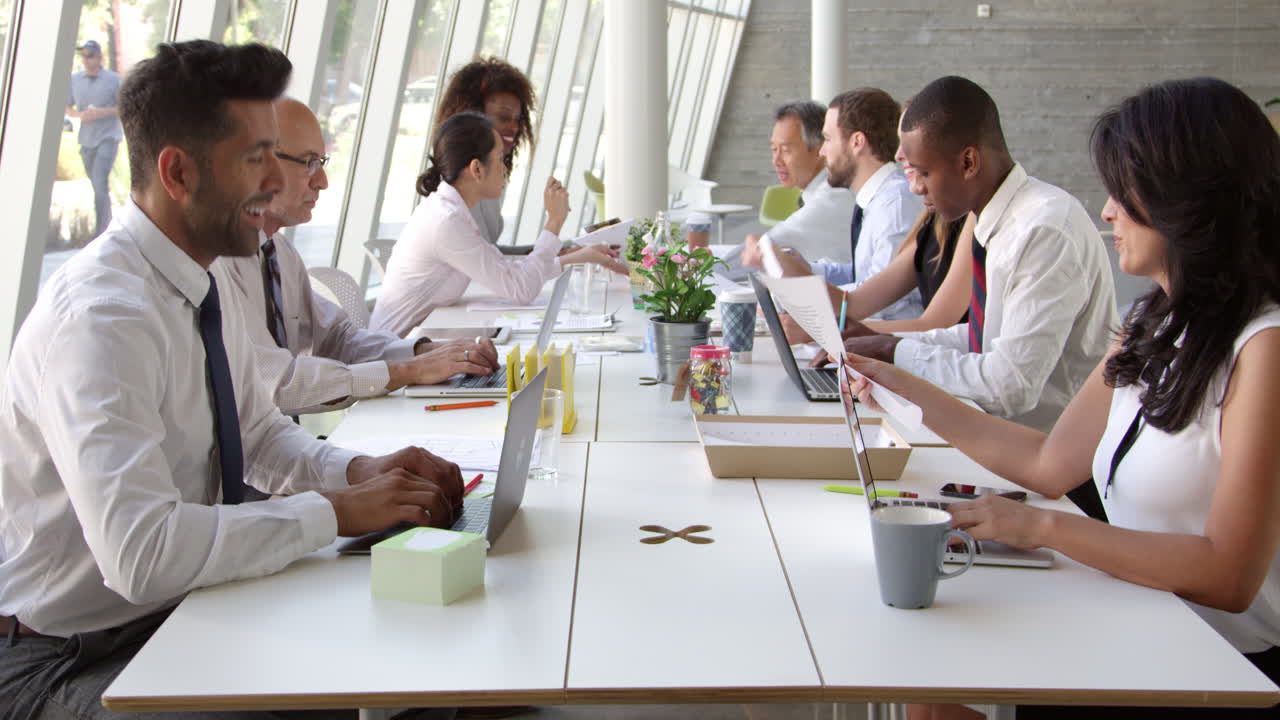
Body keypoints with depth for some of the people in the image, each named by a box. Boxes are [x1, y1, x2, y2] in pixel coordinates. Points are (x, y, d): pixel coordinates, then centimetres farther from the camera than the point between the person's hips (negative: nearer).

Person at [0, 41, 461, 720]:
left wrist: (360, 470, -4)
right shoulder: (99, 318, -26)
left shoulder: (207, 290, 3)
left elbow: (261, 433, 16)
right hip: (64, 659, -8)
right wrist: (335, 511, -25)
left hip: (177, 613, 8)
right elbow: (140, 552, -34)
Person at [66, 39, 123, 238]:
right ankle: (109, 221, 32)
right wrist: (79, 114, -9)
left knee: (100, 183, -15)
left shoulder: (114, 79, -5)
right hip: (86, 140, 5)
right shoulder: (74, 79, 6)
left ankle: (100, 231, -14)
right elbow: (67, 107, 13)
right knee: (97, 184, 15)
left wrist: (102, 112, -16)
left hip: (108, 138, -5)